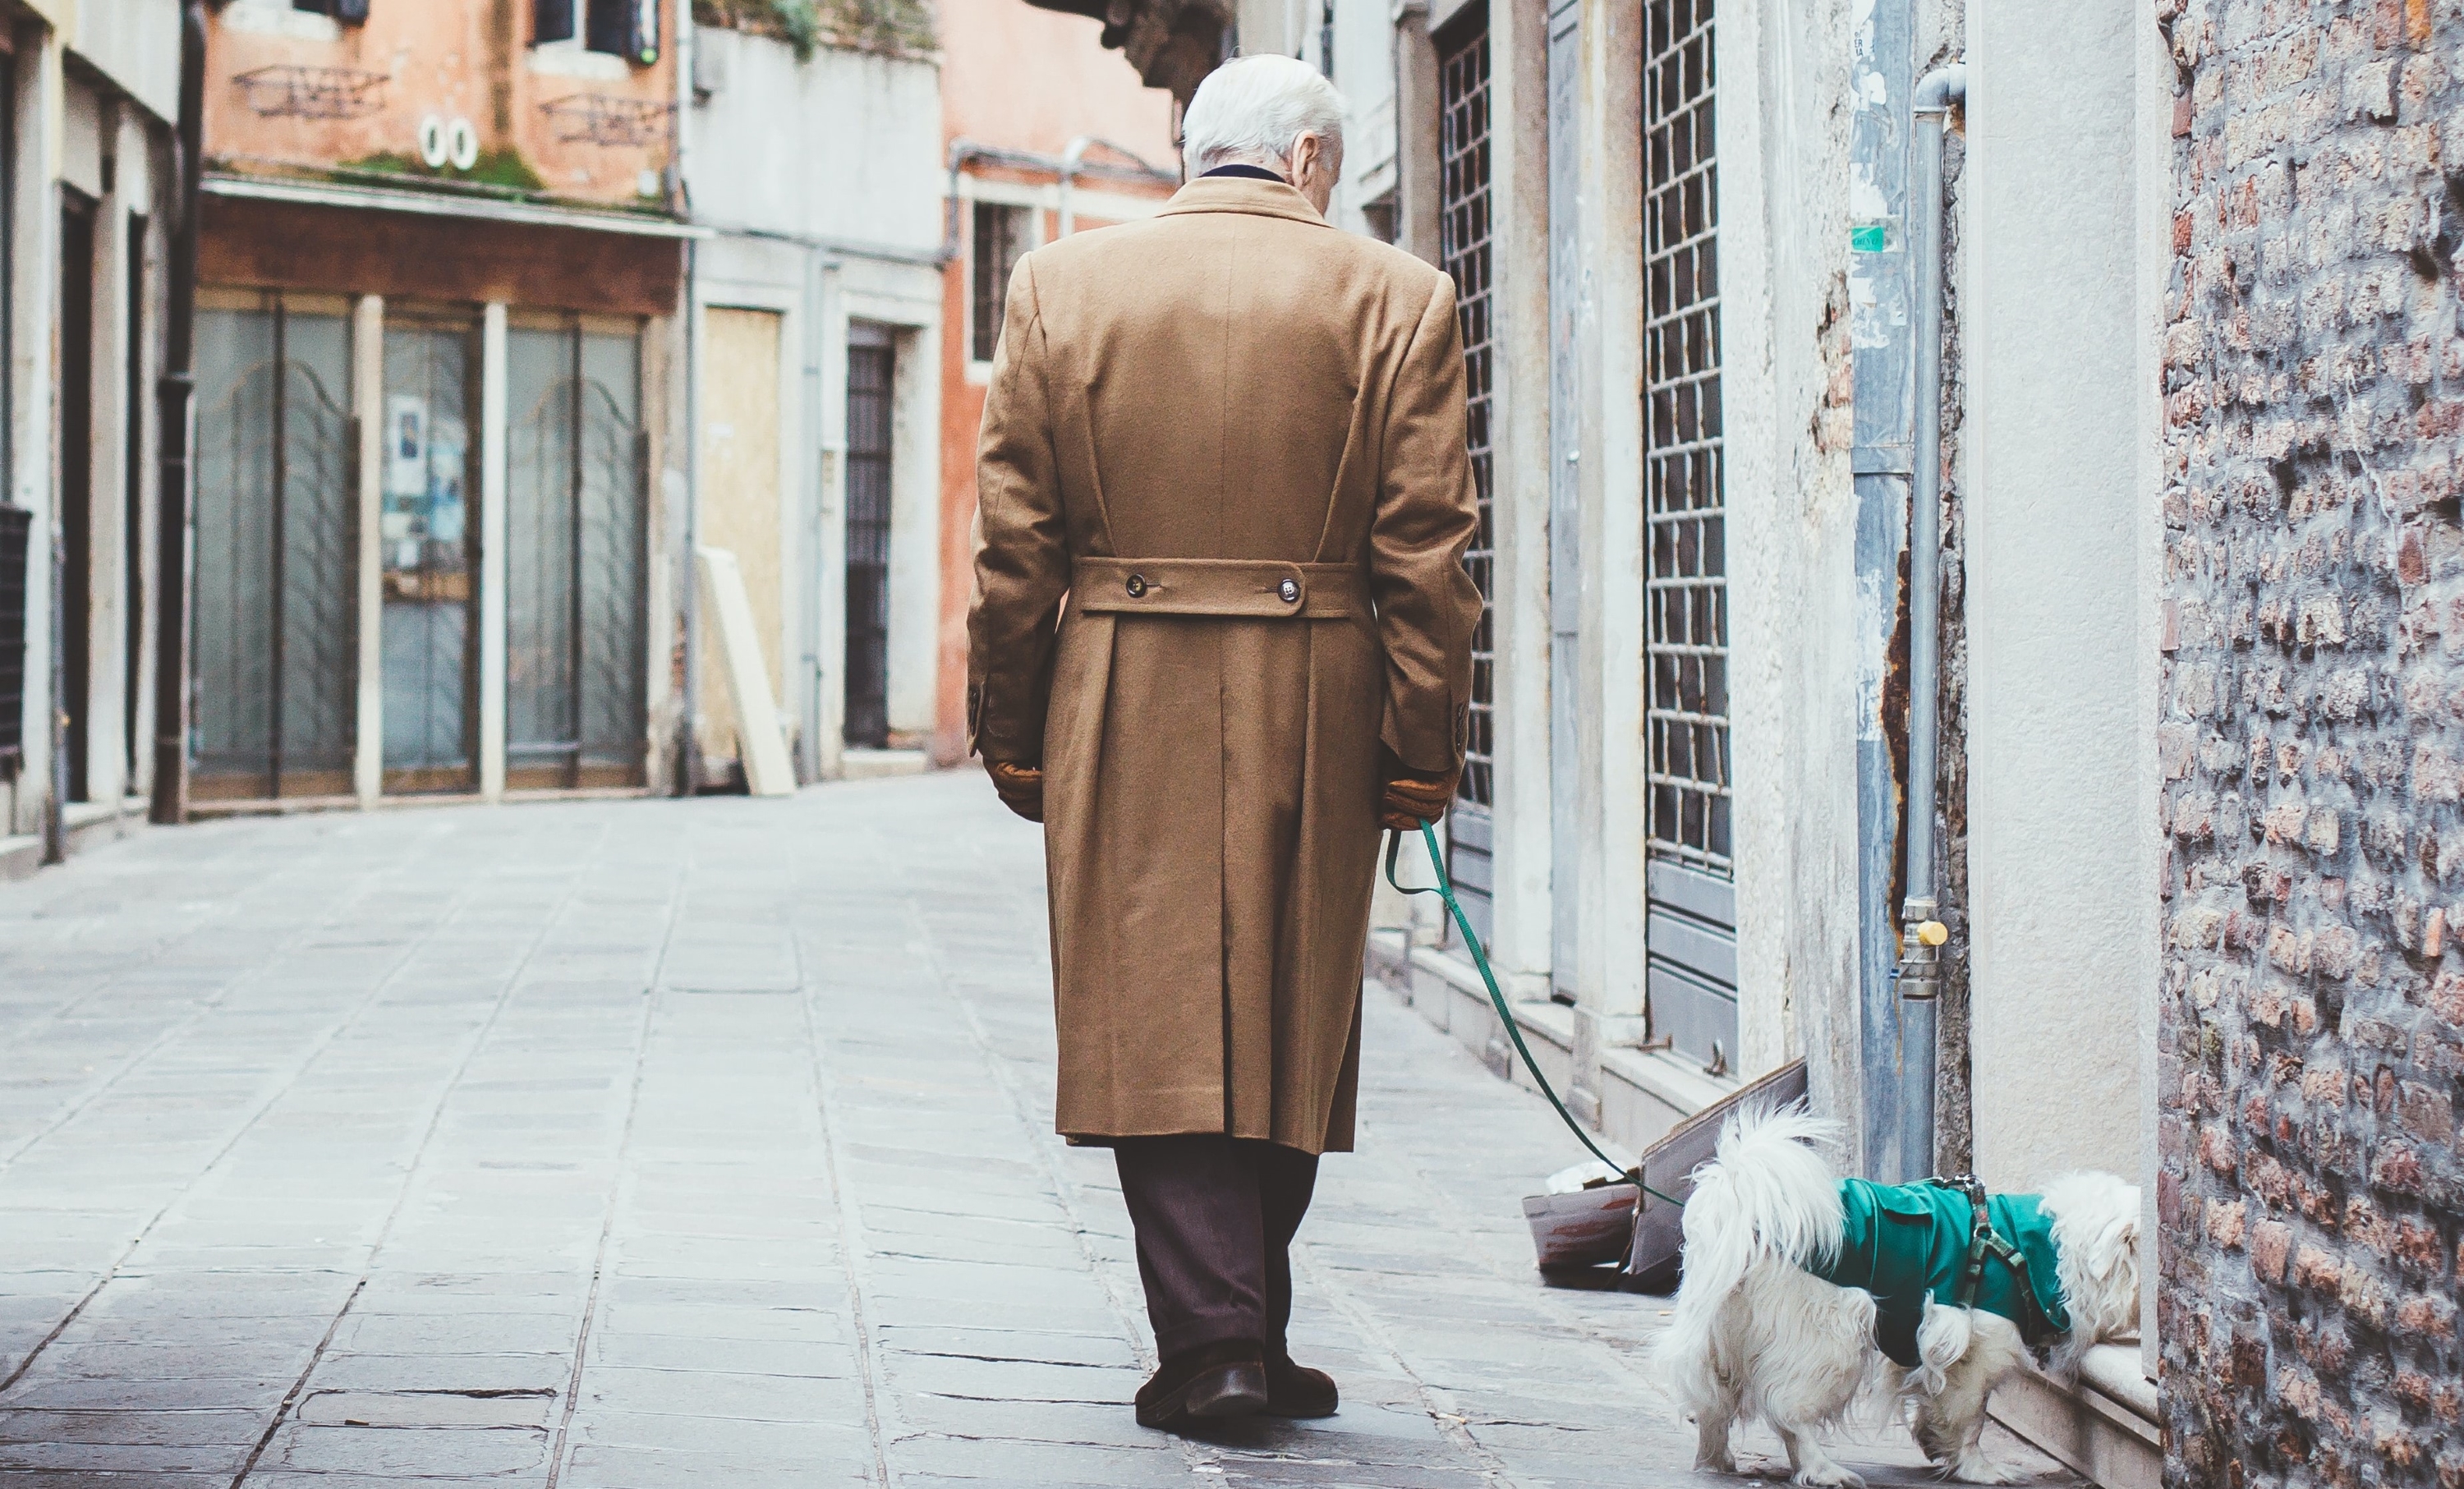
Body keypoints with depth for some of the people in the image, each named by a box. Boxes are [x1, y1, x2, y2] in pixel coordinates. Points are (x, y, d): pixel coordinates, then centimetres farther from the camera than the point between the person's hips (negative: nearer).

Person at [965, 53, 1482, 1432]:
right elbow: (1427, 553, -2)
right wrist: (1423, 752, 2)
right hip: (1315, 721, 0)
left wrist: (1012, 735, 9)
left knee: (1159, 1022, 4)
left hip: (1124, 714, 0)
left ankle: (1213, 1337, -5)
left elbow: (1014, 542, 3)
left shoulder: (1060, 285, 4)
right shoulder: (1396, 299, 1)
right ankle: (1248, 1338, 18)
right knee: (1289, 1027, 11)